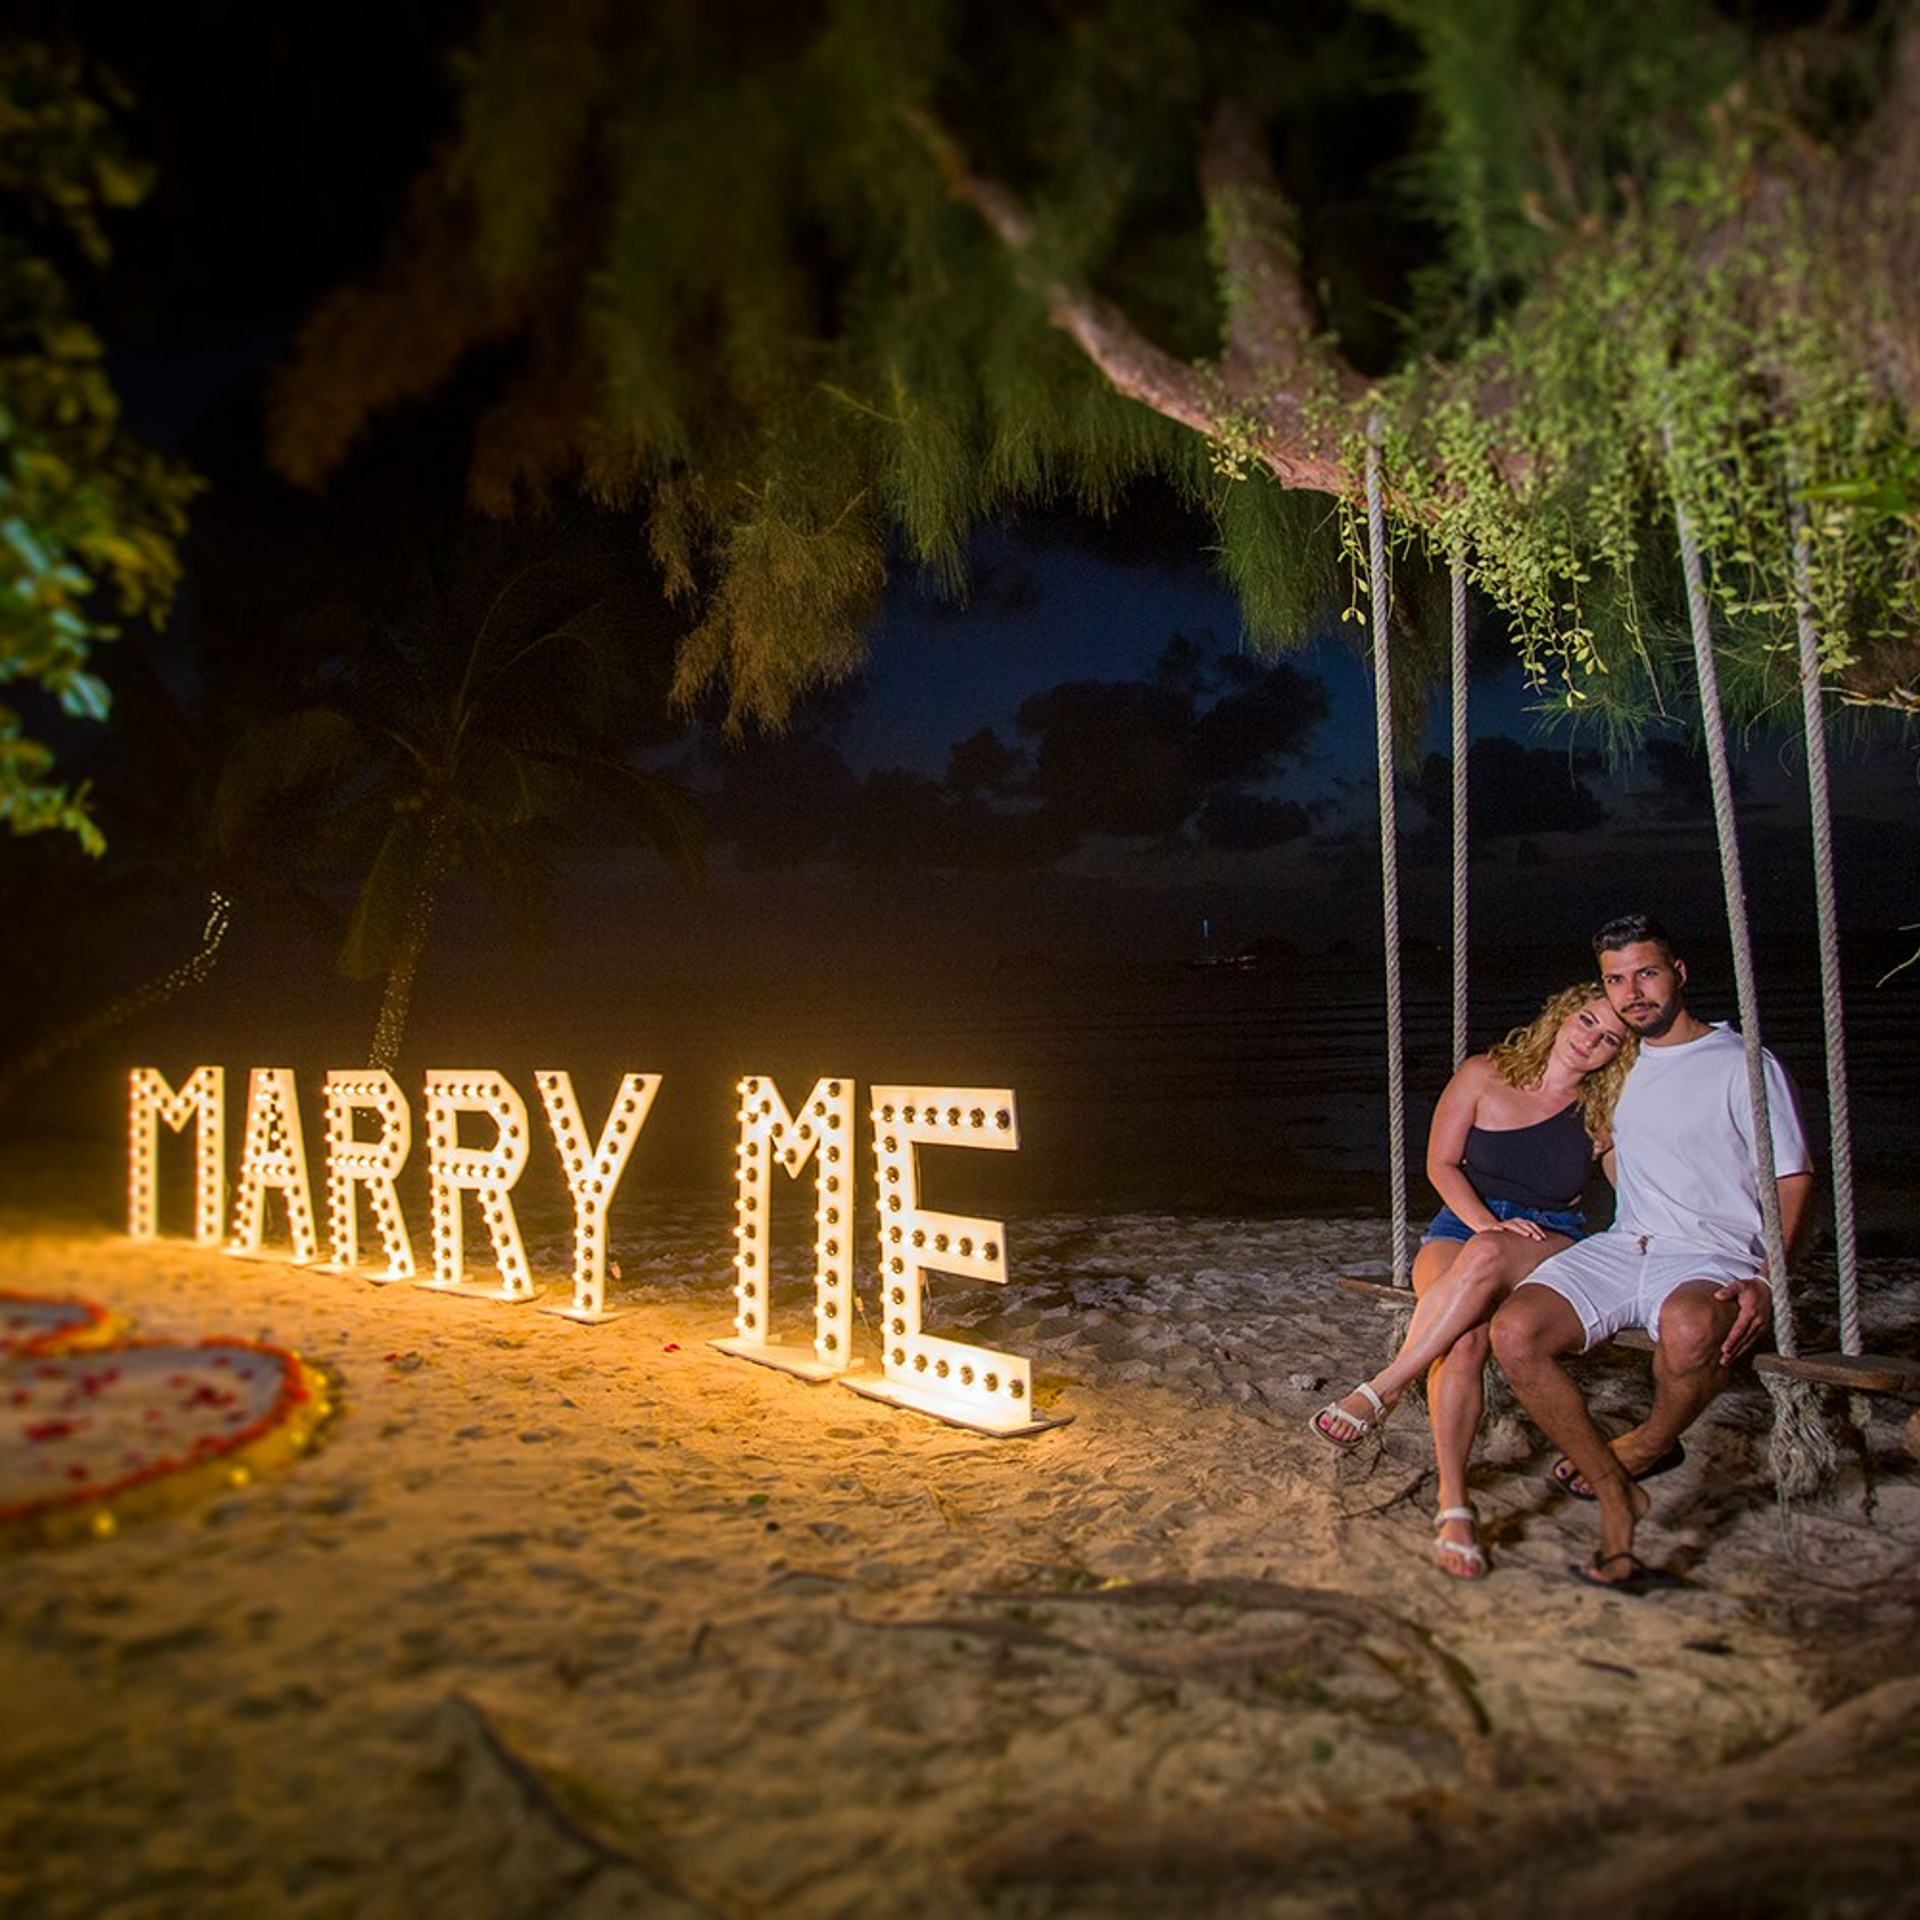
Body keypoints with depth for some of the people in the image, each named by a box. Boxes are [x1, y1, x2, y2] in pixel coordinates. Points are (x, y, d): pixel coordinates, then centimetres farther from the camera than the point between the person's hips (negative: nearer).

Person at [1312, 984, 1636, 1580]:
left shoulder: (1603, 1115, 7)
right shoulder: (1485, 1075, 3)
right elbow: (1441, 1163, 2)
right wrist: (1486, 1222, -14)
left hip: (1554, 1243, 0)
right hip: (1464, 1224, 0)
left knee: (1485, 1257, -39)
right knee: (1464, 1340, -33)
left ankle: (1381, 1390, -32)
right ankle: (1453, 1504, -31)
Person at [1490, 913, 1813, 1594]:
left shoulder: (1743, 1065, 1)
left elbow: (1793, 1180, -2)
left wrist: (1766, 1283, -17)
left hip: (1713, 1257, -5)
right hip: (1623, 1248, 5)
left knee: (1688, 1328, -42)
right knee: (1513, 1331, -23)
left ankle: (1647, 1446, -9)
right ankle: (1617, 1498, -10)